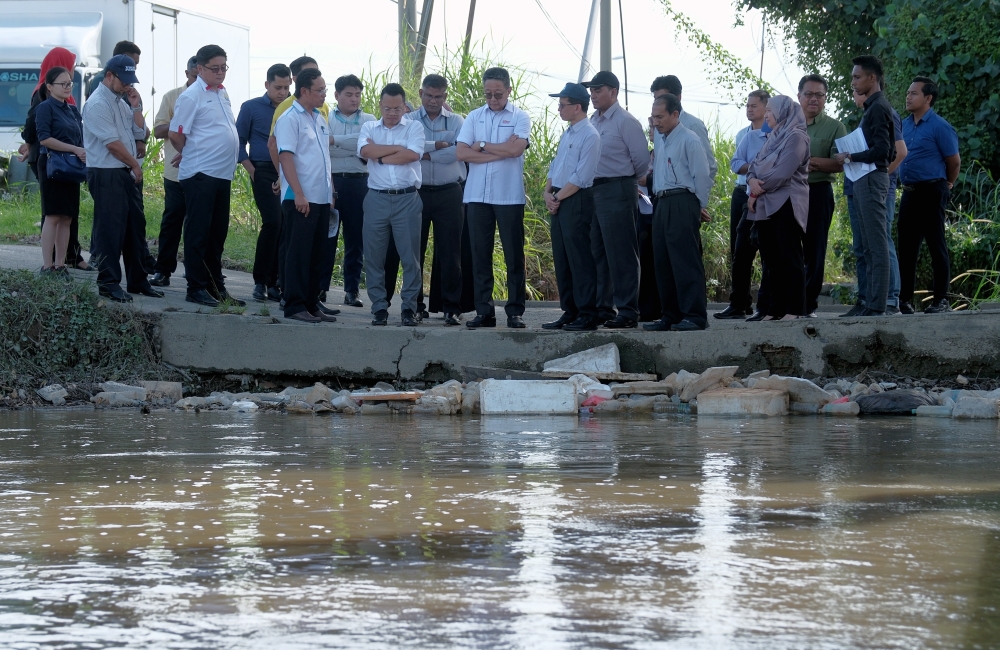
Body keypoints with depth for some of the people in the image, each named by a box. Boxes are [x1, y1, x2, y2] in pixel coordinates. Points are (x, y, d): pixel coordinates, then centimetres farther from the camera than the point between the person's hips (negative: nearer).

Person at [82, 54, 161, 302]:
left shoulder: (120, 102, 16)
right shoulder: (98, 104, -14)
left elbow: (138, 133, 23)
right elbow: (112, 143, -17)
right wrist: (135, 164, -7)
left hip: (126, 174, 9)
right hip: (106, 174, -9)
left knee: (133, 226, 12)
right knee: (109, 228, -6)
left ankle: (137, 280, 18)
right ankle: (108, 282, -2)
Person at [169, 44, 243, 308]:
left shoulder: (223, 93, 15)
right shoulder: (191, 96, -10)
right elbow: (176, 135, -11)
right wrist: (189, 154, 5)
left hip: (223, 174, 8)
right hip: (200, 174, -8)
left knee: (217, 234, 13)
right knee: (198, 233, -4)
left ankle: (216, 286, 20)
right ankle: (197, 288, 0)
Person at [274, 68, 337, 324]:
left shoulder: (320, 119, 17)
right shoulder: (290, 119, -9)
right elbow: (286, 156, -15)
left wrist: (331, 191, 19)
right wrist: (299, 193, -21)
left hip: (322, 198, 8)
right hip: (301, 199, -8)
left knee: (316, 255, 10)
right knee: (299, 254, -5)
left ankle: (312, 305, 15)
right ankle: (295, 306, -2)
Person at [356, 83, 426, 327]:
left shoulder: (414, 127, 7)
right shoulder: (369, 128, 11)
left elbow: (413, 154, -11)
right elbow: (365, 151, -9)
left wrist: (380, 156, -6)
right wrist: (398, 148, -8)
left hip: (407, 199, -2)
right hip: (376, 198, 2)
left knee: (410, 256, -1)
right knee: (374, 256, 2)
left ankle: (409, 308, 5)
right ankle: (379, 308, 10)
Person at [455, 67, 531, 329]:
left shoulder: (519, 117, 2)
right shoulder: (474, 117, 11)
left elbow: (515, 148, -14)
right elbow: (460, 152, -1)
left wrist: (482, 146, -4)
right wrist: (499, 153, -9)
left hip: (509, 196, -3)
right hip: (477, 196, 3)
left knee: (514, 255, 0)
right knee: (480, 255, 4)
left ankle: (515, 312, 4)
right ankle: (484, 311, 8)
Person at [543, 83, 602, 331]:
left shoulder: (589, 136, -12)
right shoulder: (566, 135, 17)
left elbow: (581, 177, -17)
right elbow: (554, 168, 20)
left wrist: (558, 197, -11)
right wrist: (548, 193, 4)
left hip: (577, 201, -9)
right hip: (559, 202, 9)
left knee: (579, 260, -7)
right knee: (562, 260, 10)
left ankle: (587, 315, -5)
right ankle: (569, 312, 15)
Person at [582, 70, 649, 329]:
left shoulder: (625, 121, -9)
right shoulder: (593, 121, 13)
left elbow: (641, 159, -8)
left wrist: (626, 180, 6)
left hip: (617, 191, -8)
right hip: (593, 190, 8)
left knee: (621, 254, -6)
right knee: (597, 253, 12)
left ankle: (627, 311, -3)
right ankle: (602, 308, 19)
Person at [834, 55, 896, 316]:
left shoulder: (878, 108, -11)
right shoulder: (873, 107, 18)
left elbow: (882, 150, -20)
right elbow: (890, 152, 22)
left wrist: (850, 157, -10)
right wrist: (852, 158, 14)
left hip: (872, 179, -11)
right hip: (864, 180, 11)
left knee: (876, 245, -11)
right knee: (869, 246, 9)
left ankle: (877, 305, -13)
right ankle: (871, 302, 10)